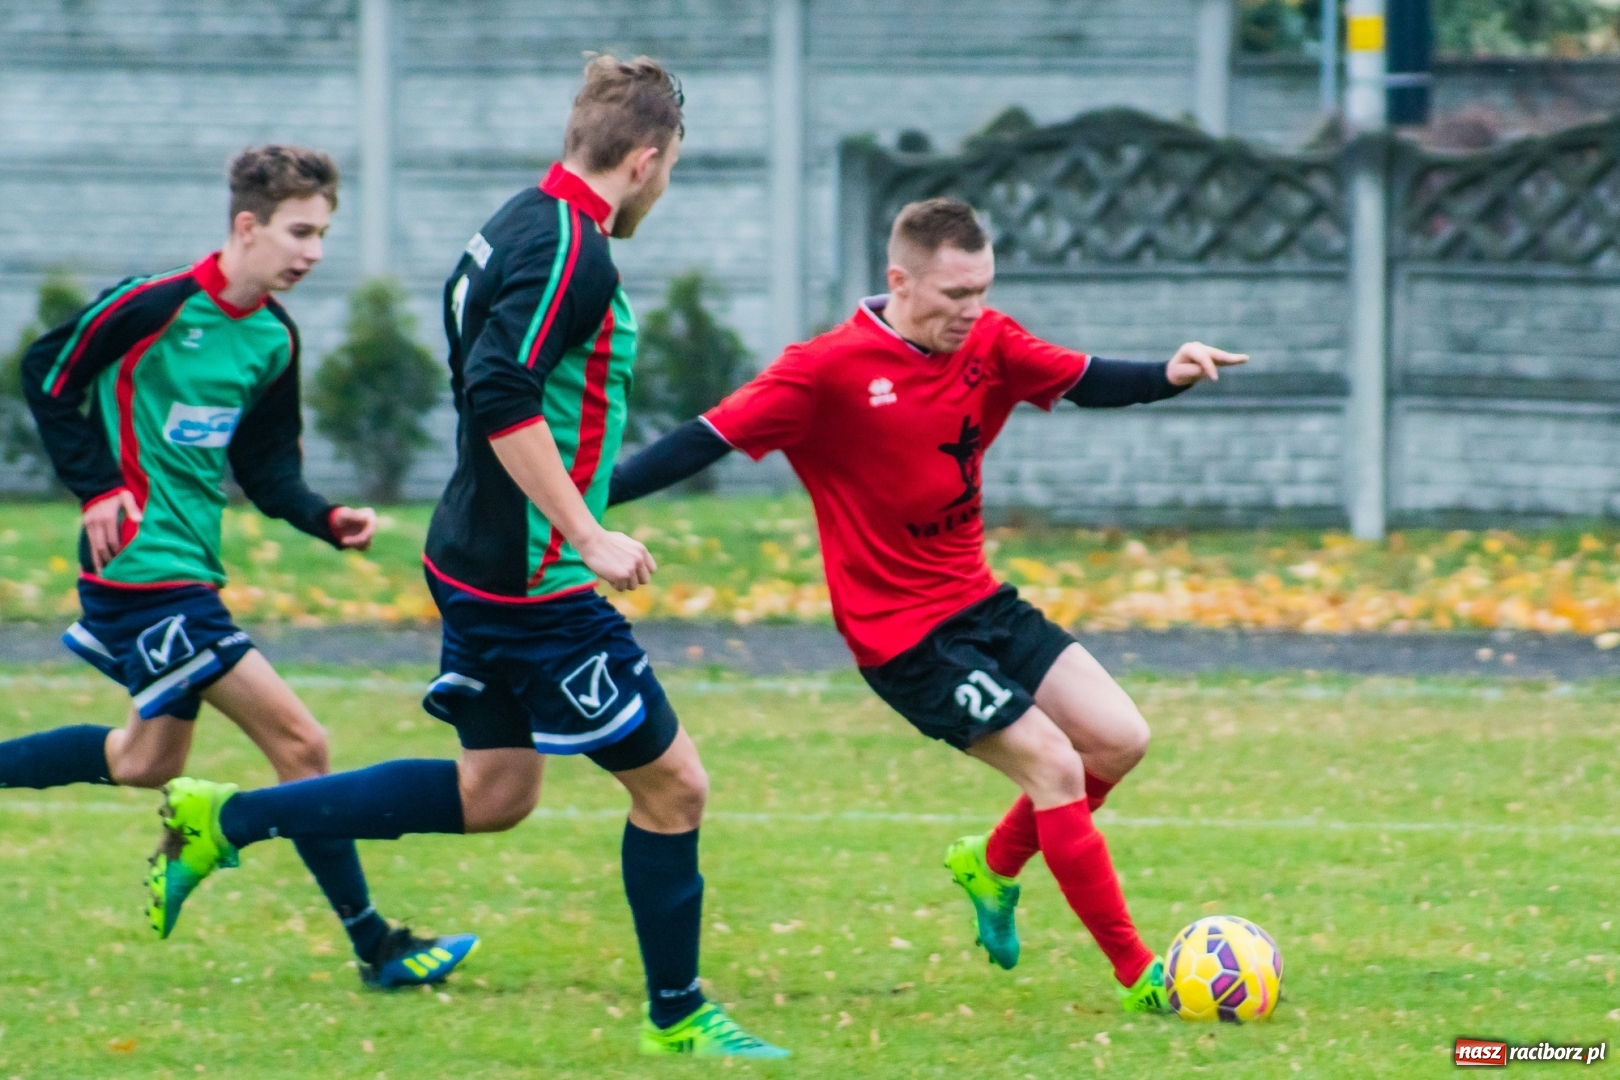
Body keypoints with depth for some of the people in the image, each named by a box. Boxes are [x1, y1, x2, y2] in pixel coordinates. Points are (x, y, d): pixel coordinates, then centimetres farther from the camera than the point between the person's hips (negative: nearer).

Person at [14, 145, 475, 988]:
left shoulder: (275, 340, 8)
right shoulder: (157, 303, -15)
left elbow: (265, 466, 14)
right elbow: (47, 376, -6)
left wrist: (326, 520, -3)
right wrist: (98, 487, -13)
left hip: (191, 568, 9)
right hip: (144, 564, -9)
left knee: (149, 761, 21)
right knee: (298, 743, -10)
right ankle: (374, 948, -5)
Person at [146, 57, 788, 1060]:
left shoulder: (520, 228, 12)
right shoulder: (572, 252, -19)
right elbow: (501, 398, -28)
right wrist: (587, 536, -26)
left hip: (481, 563, 10)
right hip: (534, 587, -10)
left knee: (493, 793, 19)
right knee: (672, 783, 0)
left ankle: (226, 819, 19)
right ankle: (678, 1014, 13)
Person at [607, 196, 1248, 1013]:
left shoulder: (987, 345, 1)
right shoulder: (830, 370, -18)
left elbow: (1086, 381, 2)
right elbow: (710, 439, -18)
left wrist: (1171, 375, -19)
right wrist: (582, 502, -24)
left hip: (979, 600, 8)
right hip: (902, 632, -8)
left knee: (1119, 739, 3)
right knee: (1055, 768, -13)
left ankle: (994, 865, 27)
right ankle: (1137, 977, -5)